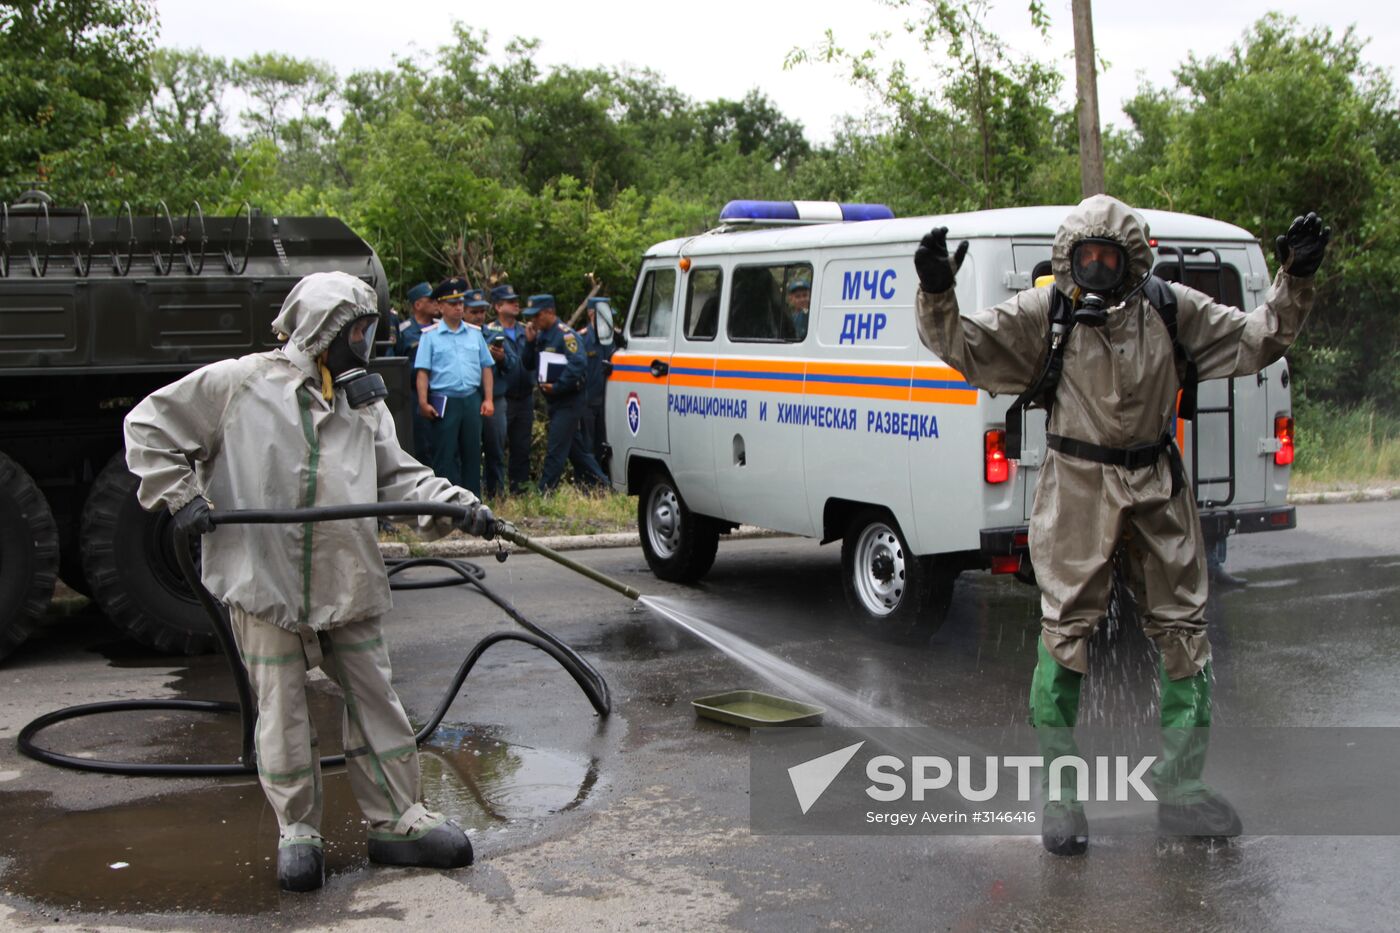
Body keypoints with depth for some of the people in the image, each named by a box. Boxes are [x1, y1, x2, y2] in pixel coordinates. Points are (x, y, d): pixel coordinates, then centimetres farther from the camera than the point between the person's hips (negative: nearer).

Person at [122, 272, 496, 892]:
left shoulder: (364, 399, 13)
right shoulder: (238, 384, -3)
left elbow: (397, 475, 12)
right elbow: (149, 427, 3)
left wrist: (456, 504, -4)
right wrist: (181, 496, -7)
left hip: (349, 581, 4)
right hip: (265, 579, -4)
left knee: (375, 699, 8)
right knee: (283, 709, 5)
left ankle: (398, 819, 18)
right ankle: (297, 829, 20)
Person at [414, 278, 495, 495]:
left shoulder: (475, 333, 11)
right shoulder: (430, 336, 0)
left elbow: (486, 368, 11)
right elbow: (423, 372, -4)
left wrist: (488, 399, 4)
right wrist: (423, 402, -12)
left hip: (472, 400, 4)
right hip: (444, 402, -4)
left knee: (472, 453, 9)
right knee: (445, 455, 0)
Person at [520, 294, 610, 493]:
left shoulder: (565, 334, -14)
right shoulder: (541, 335, 13)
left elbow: (578, 364, -24)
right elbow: (529, 365, 12)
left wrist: (557, 387, -22)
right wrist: (530, 342, -3)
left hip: (568, 401, -9)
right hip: (554, 402, 9)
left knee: (555, 451, -7)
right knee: (576, 449, 14)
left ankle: (544, 495, -5)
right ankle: (600, 486, 22)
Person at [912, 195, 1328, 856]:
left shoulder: (1172, 308, 4)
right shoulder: (1043, 313, -4)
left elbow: (1254, 341, 11)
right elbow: (964, 347, -7)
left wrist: (1294, 280, 0)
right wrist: (937, 294, -23)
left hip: (1158, 489, 4)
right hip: (1078, 487, -3)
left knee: (1184, 629, 8)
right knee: (1066, 630, -5)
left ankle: (1181, 786, 23)